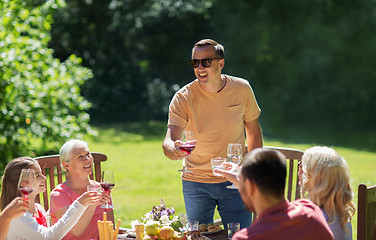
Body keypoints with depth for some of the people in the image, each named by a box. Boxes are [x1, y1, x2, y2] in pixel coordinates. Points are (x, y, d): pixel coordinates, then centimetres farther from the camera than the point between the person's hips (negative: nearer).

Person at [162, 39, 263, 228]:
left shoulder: (242, 89, -6)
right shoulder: (183, 98, -13)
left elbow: (254, 131, 8)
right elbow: (169, 140, -22)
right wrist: (174, 150, -45)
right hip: (196, 183, -1)